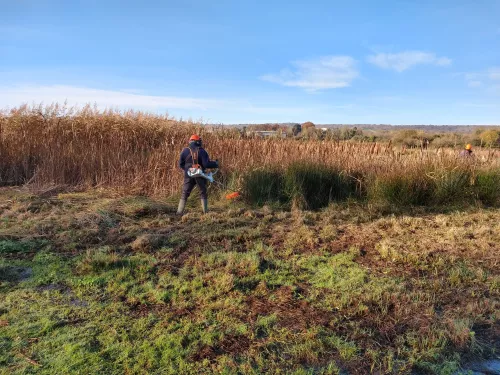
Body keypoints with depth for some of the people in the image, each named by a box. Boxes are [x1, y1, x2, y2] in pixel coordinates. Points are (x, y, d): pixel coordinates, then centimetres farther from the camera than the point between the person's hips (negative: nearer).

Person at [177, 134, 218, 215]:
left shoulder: (185, 151, 1)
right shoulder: (202, 151, -7)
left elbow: (180, 164, 4)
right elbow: (206, 164, -13)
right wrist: (215, 164, 2)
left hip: (189, 176, 1)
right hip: (200, 175, -1)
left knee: (184, 194, 9)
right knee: (203, 193, 15)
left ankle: (179, 212, 4)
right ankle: (205, 211, 15)